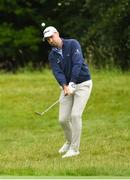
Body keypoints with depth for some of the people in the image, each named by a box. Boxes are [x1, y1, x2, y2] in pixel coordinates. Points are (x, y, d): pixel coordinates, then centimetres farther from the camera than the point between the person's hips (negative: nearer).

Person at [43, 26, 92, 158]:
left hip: (82, 84, -5)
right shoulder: (52, 56, 2)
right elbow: (57, 72, -12)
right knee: (63, 119, 1)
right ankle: (69, 141, 29)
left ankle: (74, 148, -10)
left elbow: (77, 64, -22)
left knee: (75, 115, -17)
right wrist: (64, 86, -31)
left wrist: (72, 83, -31)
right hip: (67, 86, 5)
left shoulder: (73, 44, -11)